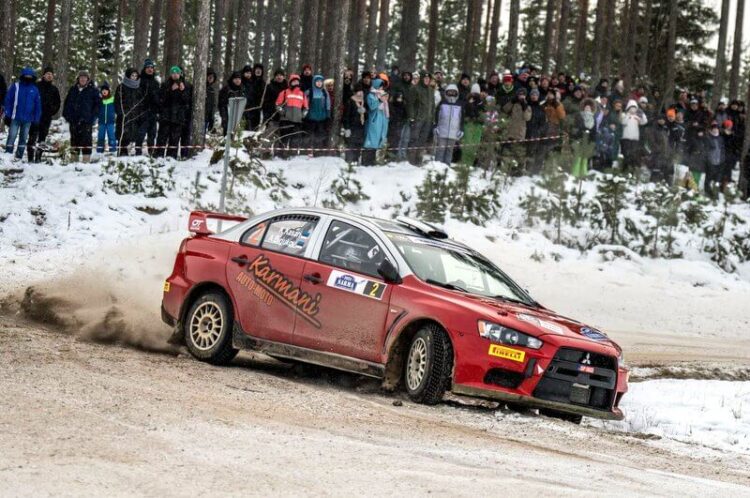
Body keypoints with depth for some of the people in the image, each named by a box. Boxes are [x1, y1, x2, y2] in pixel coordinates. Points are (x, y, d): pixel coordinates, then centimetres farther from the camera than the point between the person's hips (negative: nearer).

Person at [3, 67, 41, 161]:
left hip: (28, 119, 3)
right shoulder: (15, 86, -2)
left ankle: (19, 157, 15)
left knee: (23, 138, 8)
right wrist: (8, 114, -9)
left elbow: (38, 105, 8)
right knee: (12, 137, -6)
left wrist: (36, 119, 3)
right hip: (16, 118, -3)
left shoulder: (35, 89, 5)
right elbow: (8, 100, -3)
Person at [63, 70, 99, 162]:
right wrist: (67, 115, 5)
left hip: (86, 120, -4)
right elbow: (67, 103, 17)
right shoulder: (73, 90, 13)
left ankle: (86, 158, -10)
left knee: (86, 139, -8)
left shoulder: (92, 90, 3)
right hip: (74, 120, 4)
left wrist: (93, 116, -8)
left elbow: (97, 104, 2)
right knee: (74, 138, 8)